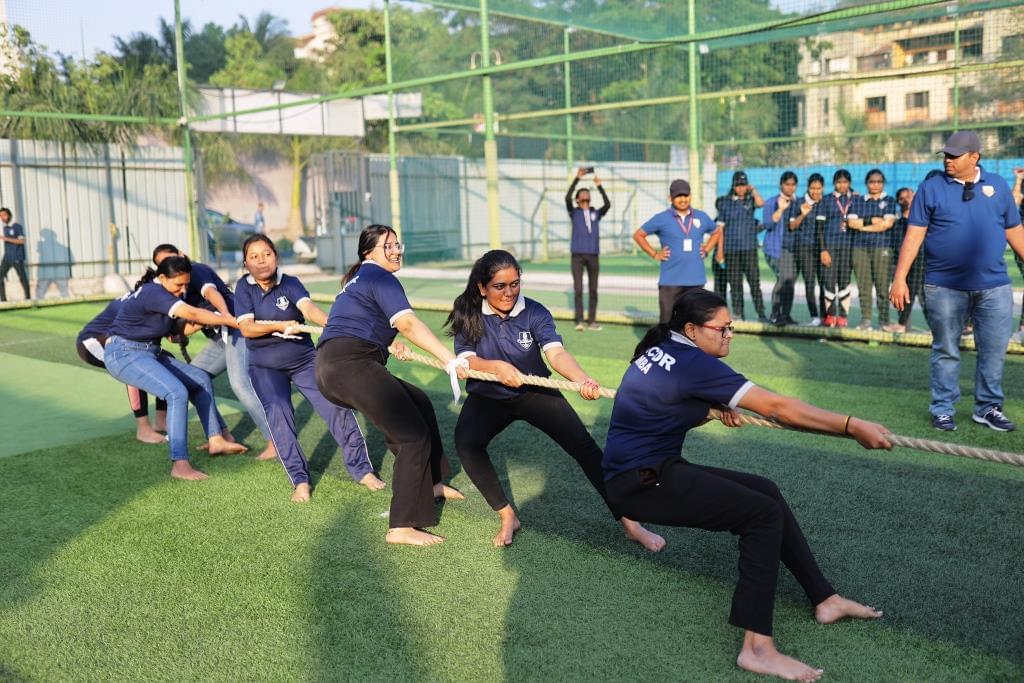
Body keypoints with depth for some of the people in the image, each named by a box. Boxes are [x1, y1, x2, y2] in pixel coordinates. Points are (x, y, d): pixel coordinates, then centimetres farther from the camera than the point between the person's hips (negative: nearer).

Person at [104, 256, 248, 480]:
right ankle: (180, 464, -26)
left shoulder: (162, 293, 10)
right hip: (124, 354, -10)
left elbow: (174, 332, 11)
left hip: (149, 352, 10)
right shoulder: (152, 293, -21)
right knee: (177, 393, -26)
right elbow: (192, 313, -29)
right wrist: (235, 322, -26)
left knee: (200, 380, 7)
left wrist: (201, 323, -2)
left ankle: (216, 441, 10)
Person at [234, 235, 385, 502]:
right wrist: (281, 326, -21)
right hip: (265, 367, 1)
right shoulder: (244, 287, -4)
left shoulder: (290, 283, -9)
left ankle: (361, 469, -1)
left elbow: (308, 307, -28)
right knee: (278, 412, -23)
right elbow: (246, 328, -12)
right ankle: (299, 480, -14)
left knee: (335, 404, -14)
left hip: (304, 359, 0)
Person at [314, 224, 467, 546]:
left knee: (419, 404, 21)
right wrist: (450, 360, -26)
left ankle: (429, 483, 32)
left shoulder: (358, 278, 27)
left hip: (330, 368, 11)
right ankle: (402, 527, -13)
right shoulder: (379, 277, -4)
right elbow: (407, 324, -20)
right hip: (350, 365, -11)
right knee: (414, 434, -12)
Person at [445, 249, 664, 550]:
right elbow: (466, 361, -20)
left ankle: (629, 524, -8)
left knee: (583, 443, -17)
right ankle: (507, 517, -13)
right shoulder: (468, 315, -12)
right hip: (488, 398, 0)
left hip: (534, 392, 0)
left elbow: (556, 352, -30)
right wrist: (496, 366, -42)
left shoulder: (535, 313, -15)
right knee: (465, 441, -30)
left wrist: (583, 380, -50)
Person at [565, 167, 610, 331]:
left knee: (593, 289, 5)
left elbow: (608, 204, -7)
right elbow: (567, 198, -12)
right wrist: (577, 178, -15)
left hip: (593, 255, 3)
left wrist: (599, 186, -10)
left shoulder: (596, 213, 11)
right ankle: (579, 321, -3)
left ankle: (592, 321, 11)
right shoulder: (574, 212, 5)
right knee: (578, 289, -6)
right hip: (577, 255, -2)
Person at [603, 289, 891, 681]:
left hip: (645, 469, 10)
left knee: (765, 492, 11)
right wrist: (851, 426, -19)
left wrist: (716, 410, 6)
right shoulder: (692, 363, -18)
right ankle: (757, 648, -16)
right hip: (641, 482, -10)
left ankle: (825, 598, 17)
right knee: (763, 514, -14)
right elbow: (775, 407, -21)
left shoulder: (660, 351, 10)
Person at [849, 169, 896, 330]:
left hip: (882, 247, -2)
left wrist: (863, 225, -2)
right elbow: (851, 222, 3)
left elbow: (888, 223, -5)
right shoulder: (859, 201, 16)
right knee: (863, 285, -1)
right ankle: (865, 320, 3)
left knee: (882, 286, -6)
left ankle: (884, 321, -1)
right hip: (860, 247, 2)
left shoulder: (889, 201, 9)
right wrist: (873, 220, -4)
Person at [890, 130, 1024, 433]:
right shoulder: (931, 187, 2)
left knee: (994, 350, 6)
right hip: (945, 286, -2)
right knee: (946, 351, 5)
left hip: (994, 286, 2)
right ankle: (943, 409, 16)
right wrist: (899, 279, -8)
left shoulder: (998, 186, 9)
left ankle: (988, 407, 20)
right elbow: (914, 235, -2)